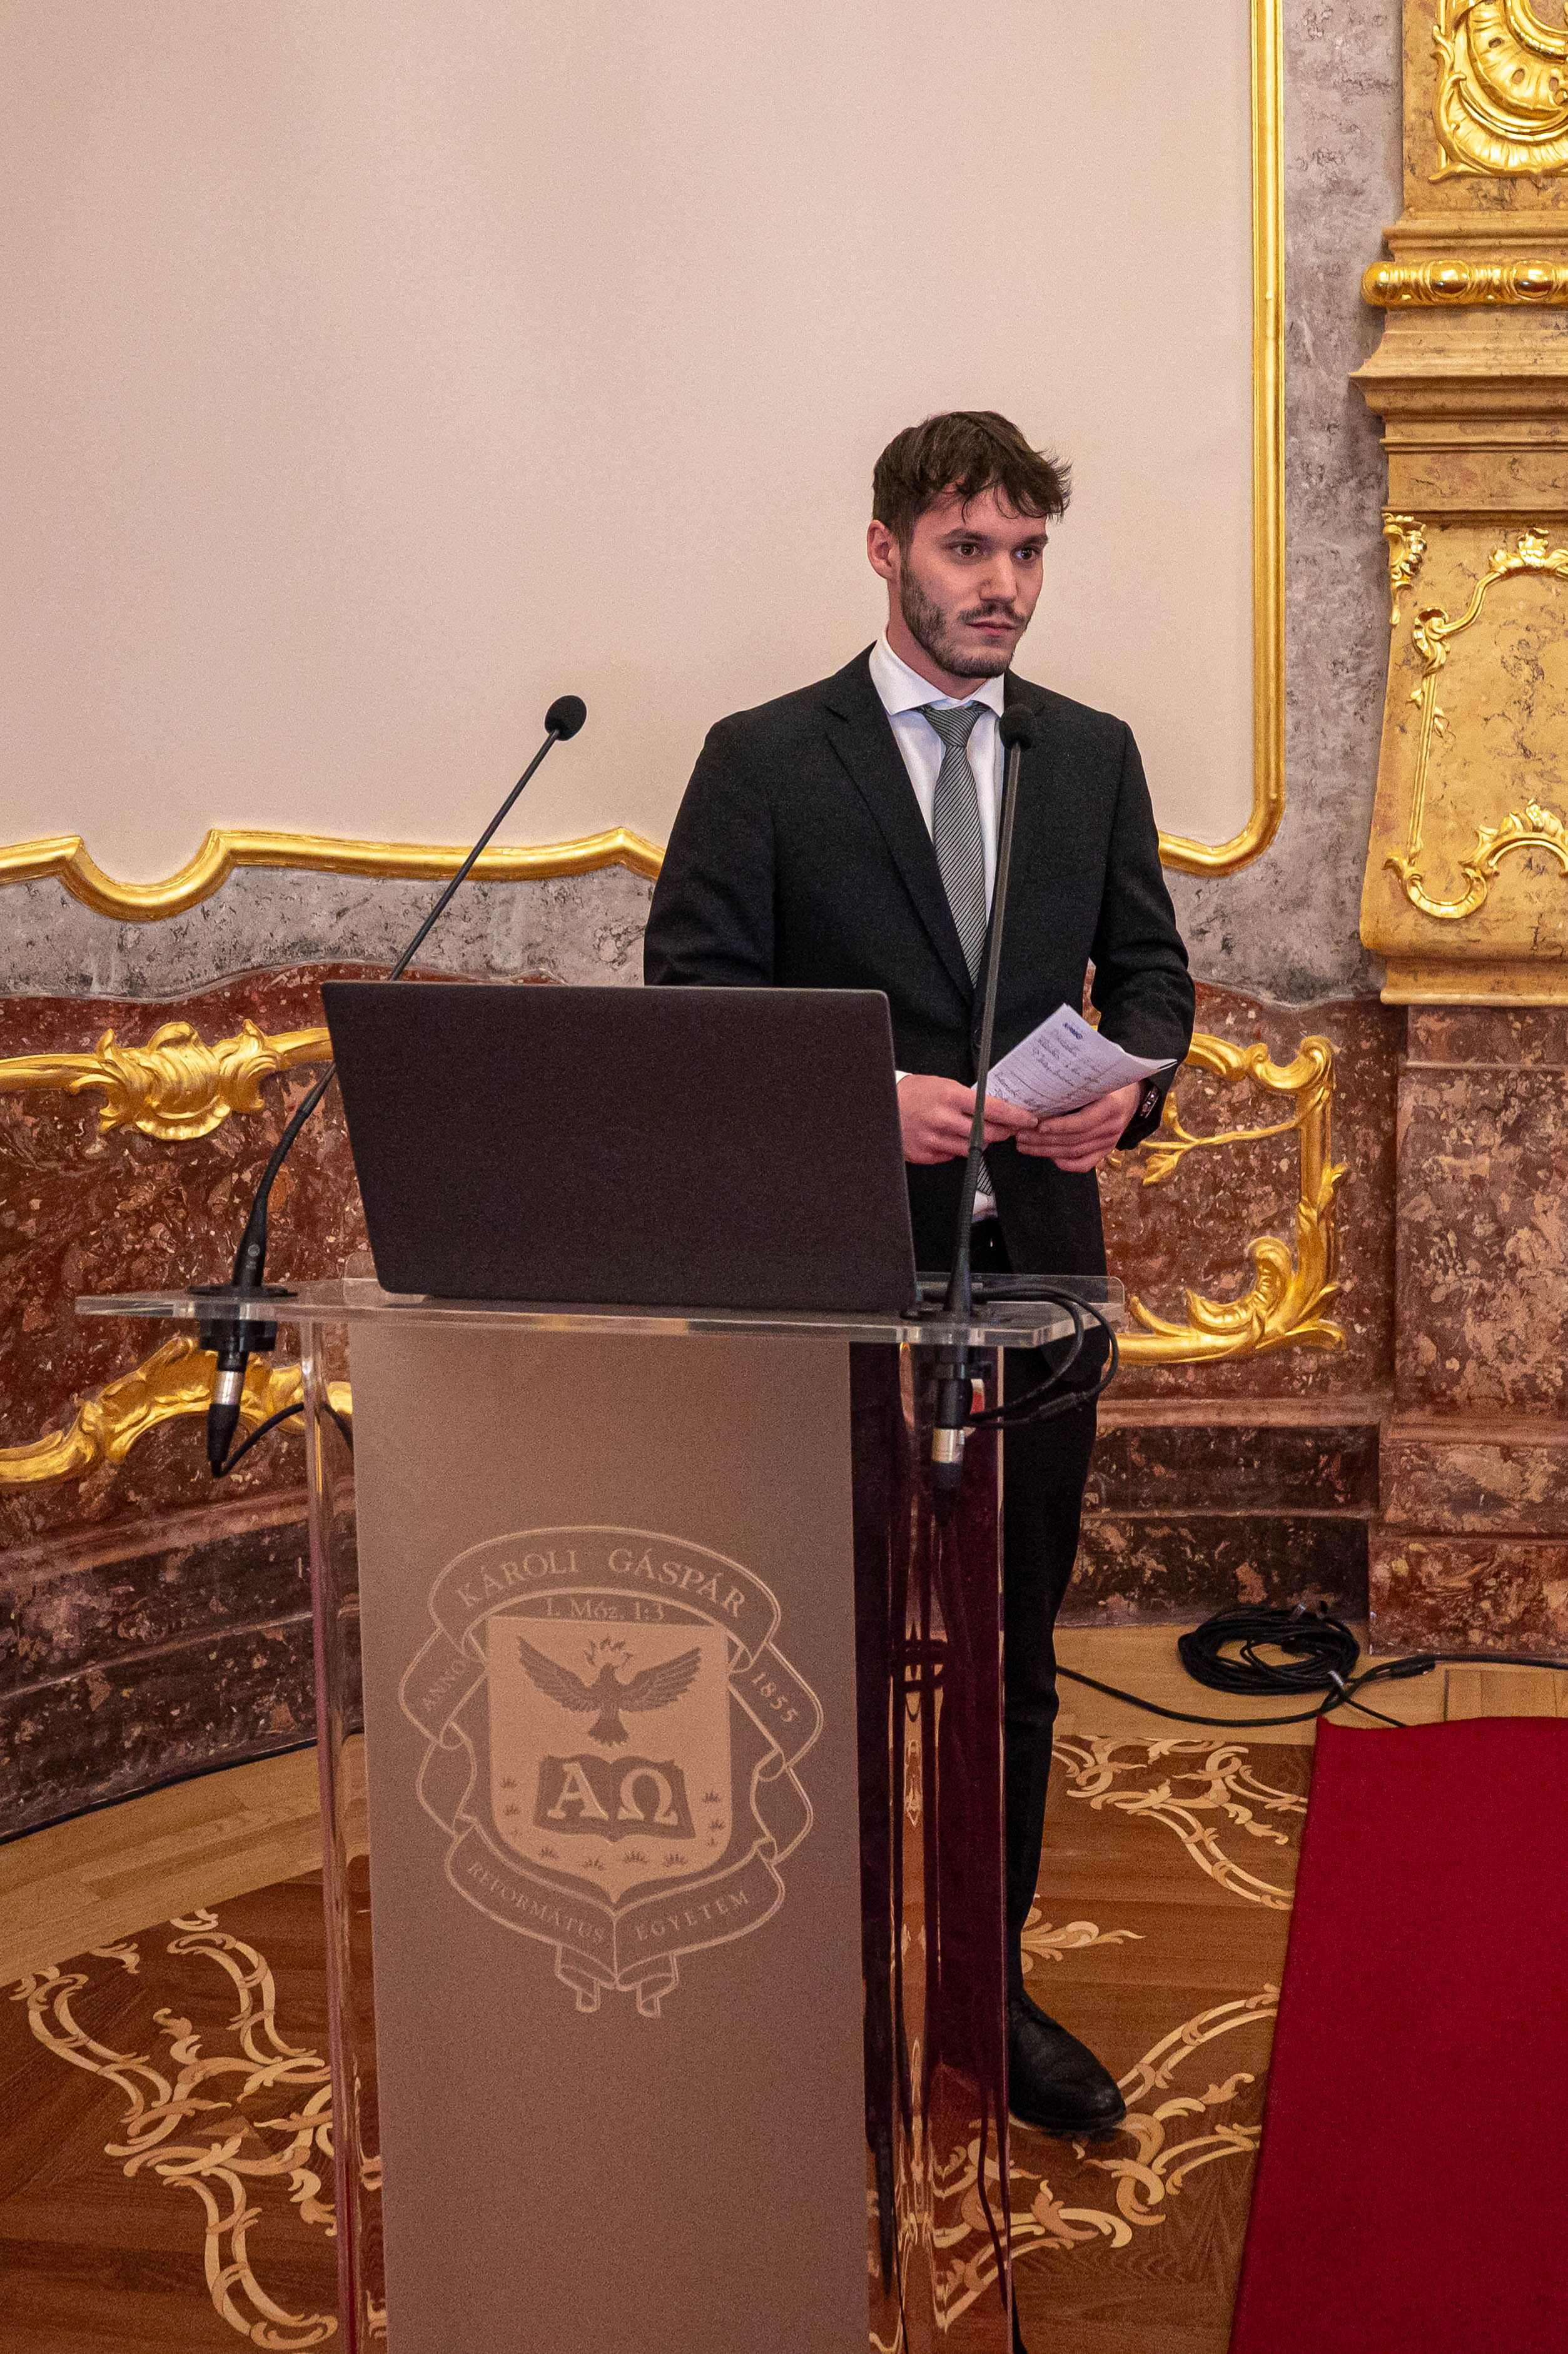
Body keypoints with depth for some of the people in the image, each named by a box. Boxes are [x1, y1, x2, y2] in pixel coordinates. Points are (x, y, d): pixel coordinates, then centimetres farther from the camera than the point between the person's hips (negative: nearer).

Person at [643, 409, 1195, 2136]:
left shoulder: (1093, 757, 10)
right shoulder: (764, 762, -3)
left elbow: (1147, 967, 15)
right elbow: (690, 1003, -6)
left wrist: (1130, 1083, -7)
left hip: (1037, 1260, 4)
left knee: (1012, 1657, 13)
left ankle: (993, 1990, 27)